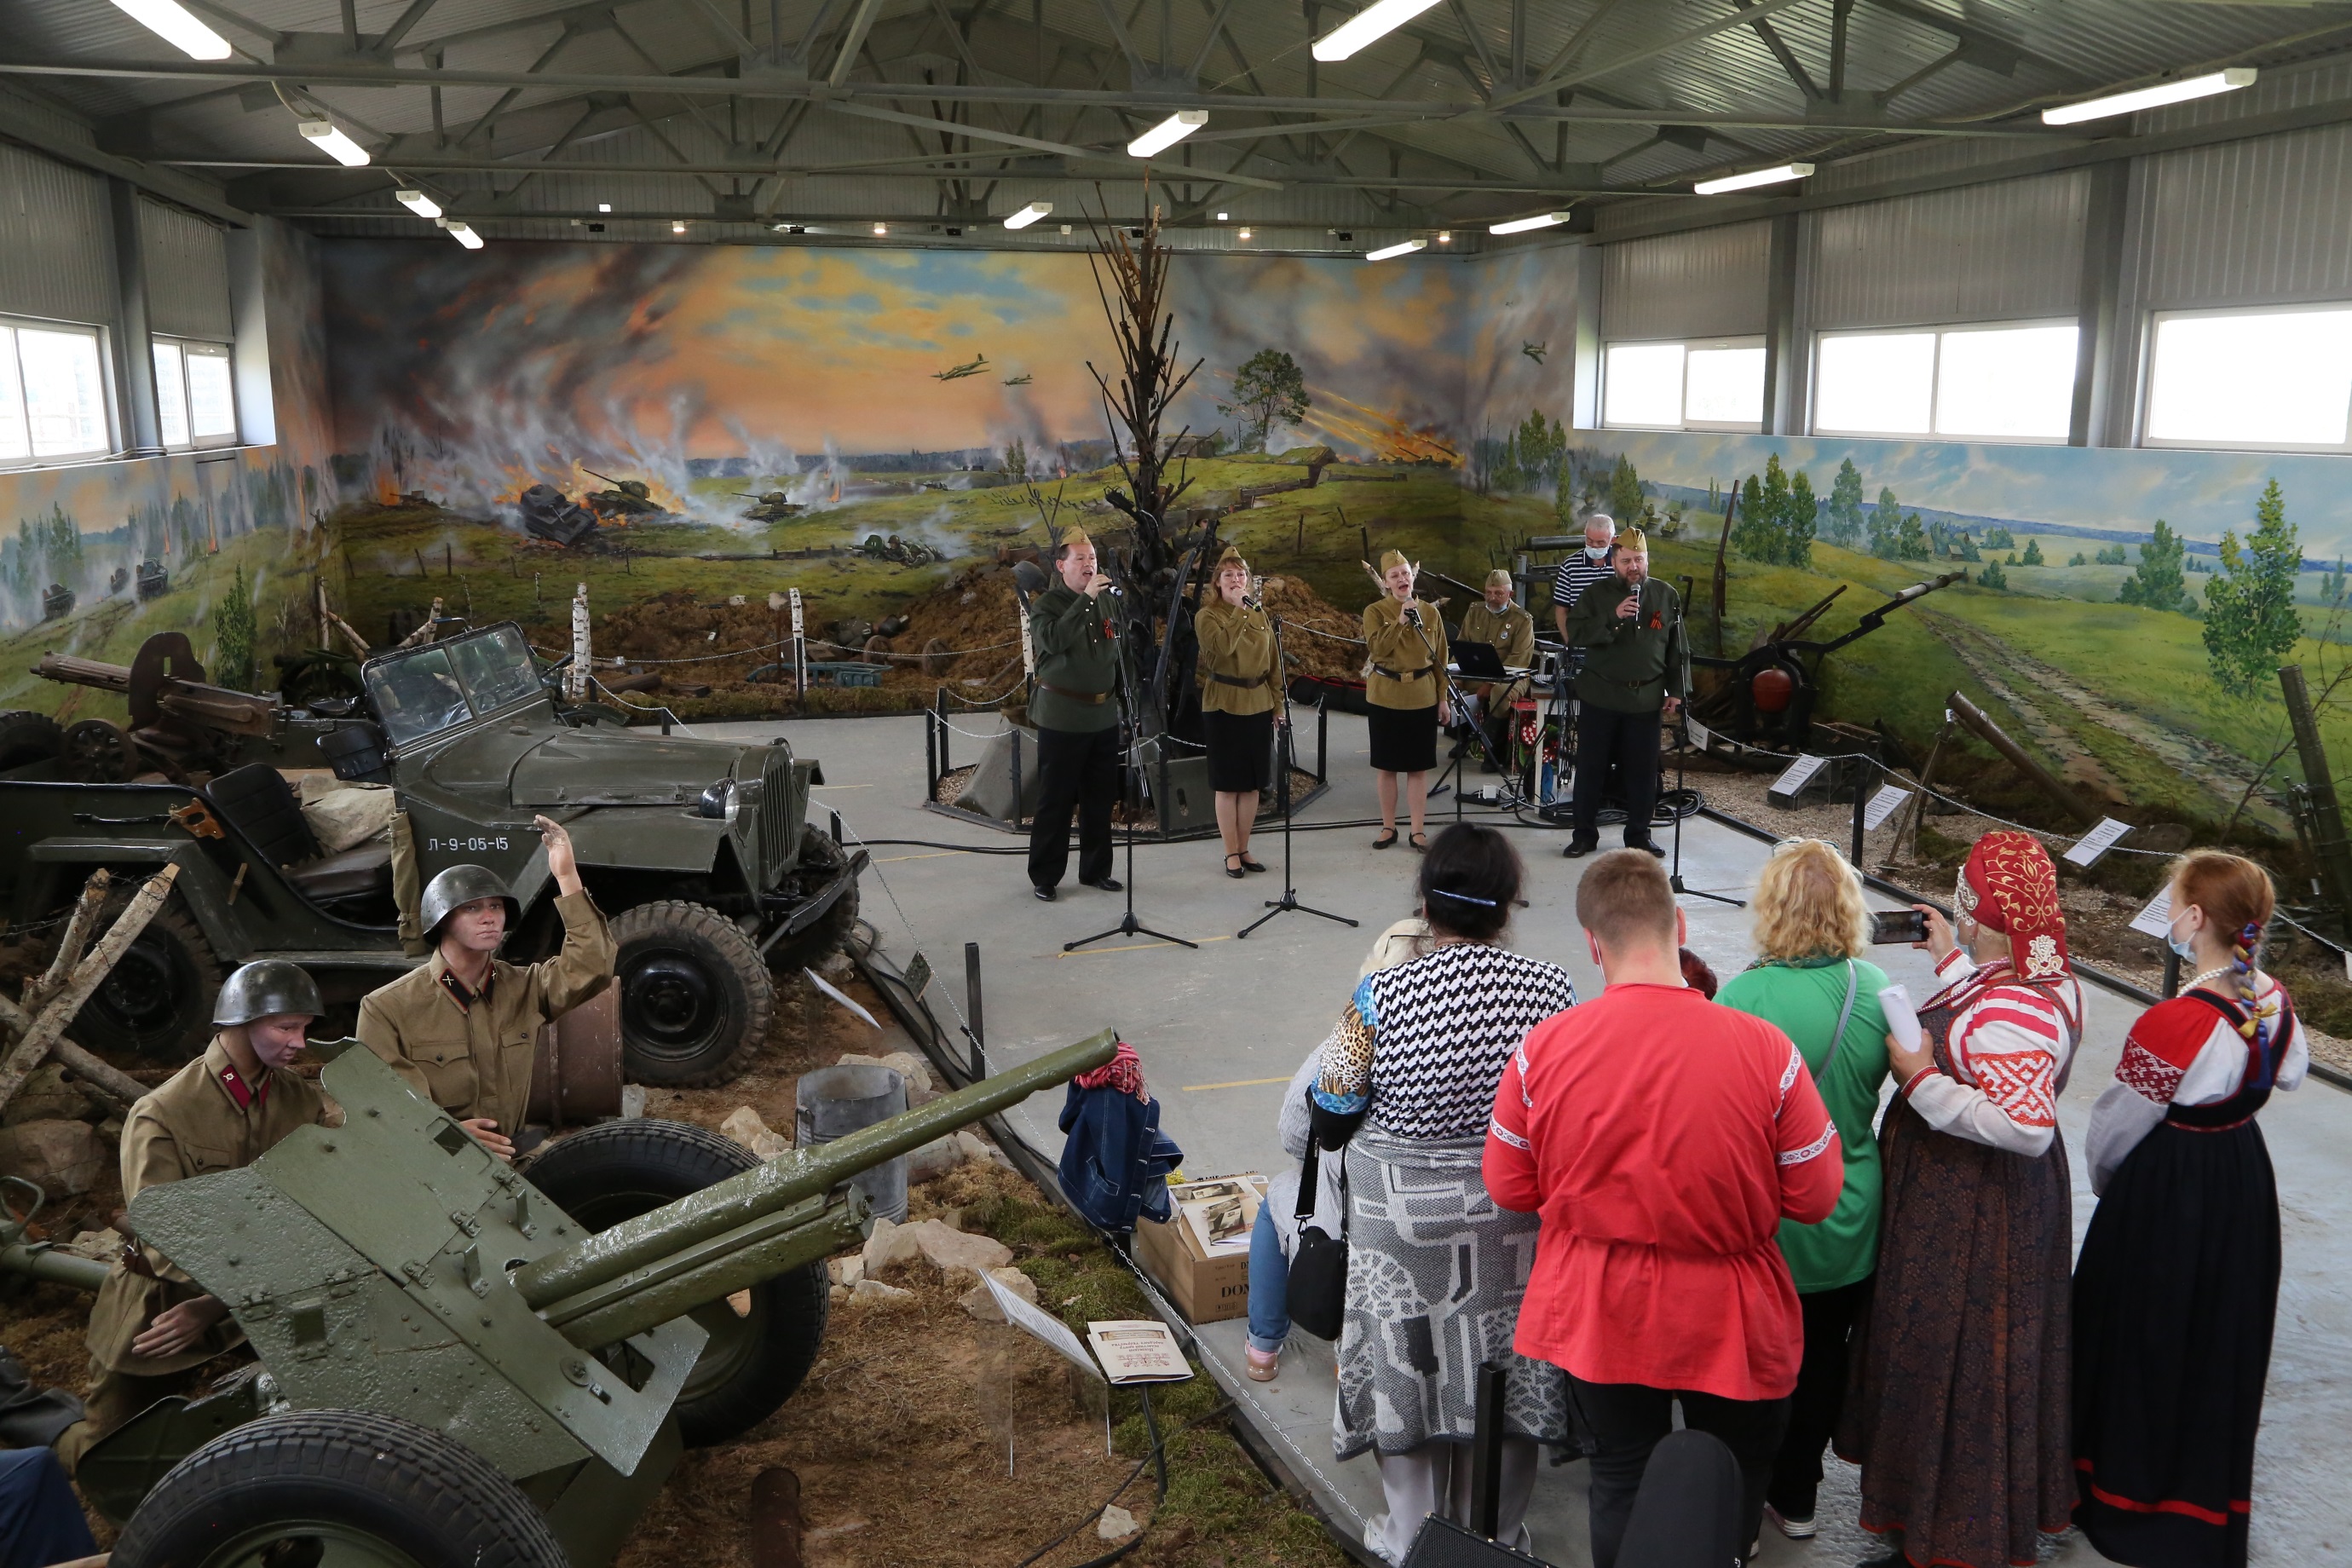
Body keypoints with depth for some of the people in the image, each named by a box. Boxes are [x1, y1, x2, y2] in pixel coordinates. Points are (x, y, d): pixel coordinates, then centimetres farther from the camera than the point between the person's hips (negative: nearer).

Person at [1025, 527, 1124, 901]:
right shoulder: (1047, 604, -7)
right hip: (1062, 719, -6)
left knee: (1100, 800, 12)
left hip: (1104, 714, 6)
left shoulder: (1107, 600, 10)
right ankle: (1044, 876, 9)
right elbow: (1053, 639, -28)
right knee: (1056, 801, 0)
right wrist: (1086, 599, -27)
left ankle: (1096, 869, 24)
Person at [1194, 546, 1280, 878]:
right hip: (1224, 707, -5)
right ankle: (1231, 853, 9)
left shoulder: (1260, 615, 10)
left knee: (1252, 783, 8)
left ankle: (1244, 848, 18)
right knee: (1228, 783, 1)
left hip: (1258, 705, 5)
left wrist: (1278, 704, 9)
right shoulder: (1207, 616, -4)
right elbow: (1222, 647, -24)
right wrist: (1239, 609, -19)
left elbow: (1272, 663, 13)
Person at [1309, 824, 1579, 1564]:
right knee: (1502, 1365, 19)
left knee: (1409, 1365, 16)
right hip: (1517, 1211, 2)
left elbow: (1329, 1122, -11)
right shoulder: (1550, 988, -12)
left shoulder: (1381, 996, -18)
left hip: (1402, 1214, -2)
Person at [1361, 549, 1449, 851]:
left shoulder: (1430, 612, 5)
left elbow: (1440, 658, 8)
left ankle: (1418, 830, 10)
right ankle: (1388, 827, 17)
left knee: (1419, 766, 4)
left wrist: (1443, 696, 5)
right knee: (1386, 765, 6)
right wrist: (1400, 620, -25)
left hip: (1422, 698, 1)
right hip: (1385, 698, -1)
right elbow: (1377, 648, -18)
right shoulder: (1374, 611, -2)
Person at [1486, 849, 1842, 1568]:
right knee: (1734, 1481, 24)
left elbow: (1510, 1188, -5)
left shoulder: (1545, 1046, -17)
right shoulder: (1765, 1049, -21)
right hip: (1726, 1316, -1)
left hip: (1595, 1313, 1)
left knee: (1621, 1476, 20)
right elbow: (1814, 1198, -10)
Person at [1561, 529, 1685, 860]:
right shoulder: (1596, 595, 1)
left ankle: (1639, 834, 19)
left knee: (1642, 770, 5)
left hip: (1646, 698, 1)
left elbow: (1678, 649, 9)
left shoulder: (1667, 596, 6)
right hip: (1600, 696, -1)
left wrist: (1676, 691, 3)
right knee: (1591, 767, 4)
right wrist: (1613, 618, -23)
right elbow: (1575, 634, -12)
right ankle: (1584, 833, 14)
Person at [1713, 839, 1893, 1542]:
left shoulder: (1742, 996, -26)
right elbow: (1877, 1081, 5)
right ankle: (1795, 1498, 39)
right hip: (1848, 1222, 4)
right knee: (1822, 1360, 22)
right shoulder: (1877, 989, -11)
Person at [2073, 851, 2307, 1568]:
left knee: (2144, 1334, 11)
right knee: (2221, 1332, 22)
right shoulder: (2276, 1003, -8)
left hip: (2166, 1190, -7)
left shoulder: (2174, 1024, -30)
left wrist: (2103, 1179, 2)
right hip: (2246, 1178, 7)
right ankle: (2211, 1494, 40)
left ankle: (2129, 1491, 29)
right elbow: (2290, 1075, 13)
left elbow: (2116, 1125, -17)